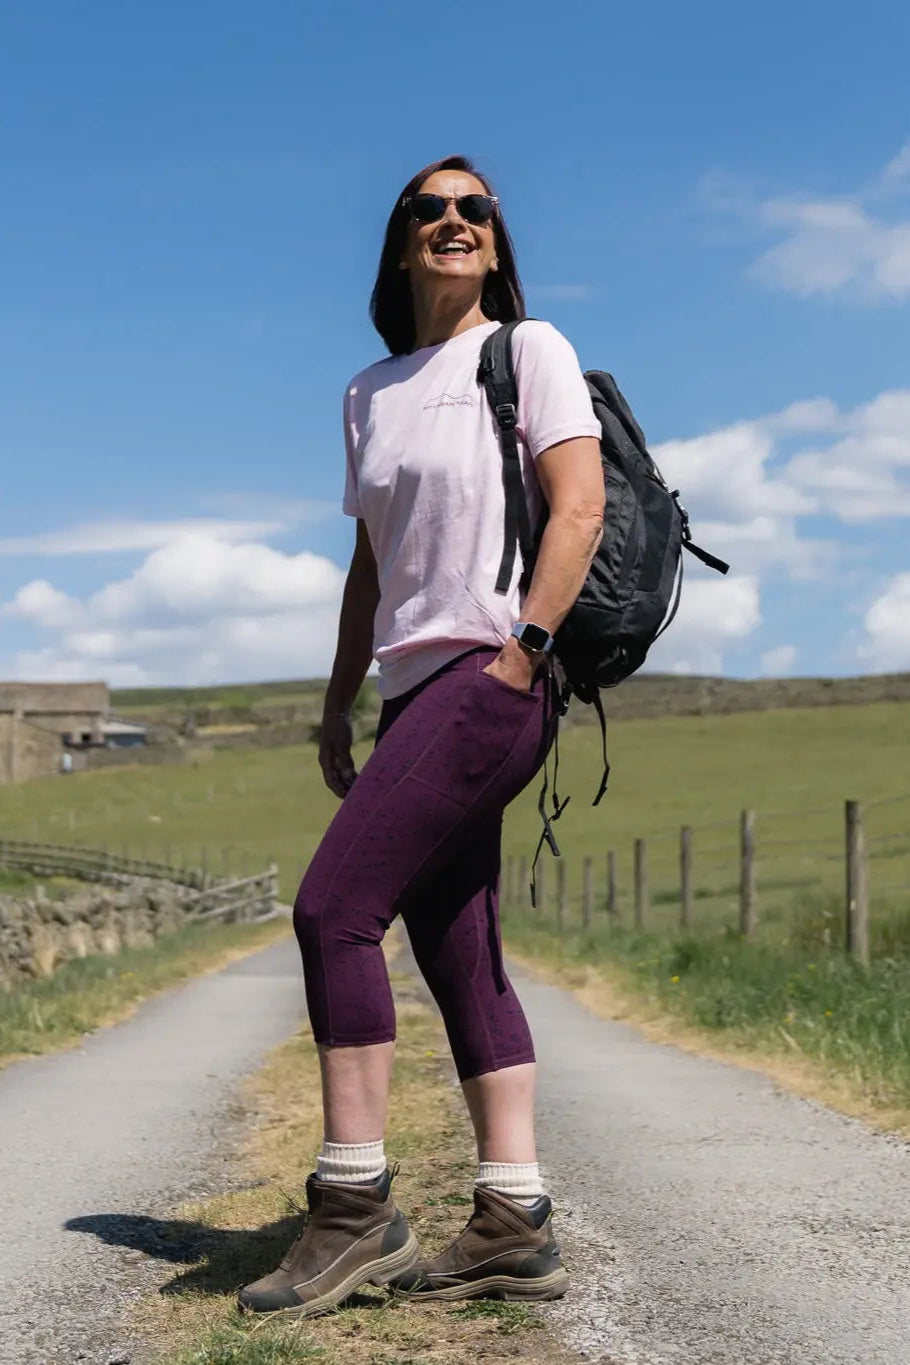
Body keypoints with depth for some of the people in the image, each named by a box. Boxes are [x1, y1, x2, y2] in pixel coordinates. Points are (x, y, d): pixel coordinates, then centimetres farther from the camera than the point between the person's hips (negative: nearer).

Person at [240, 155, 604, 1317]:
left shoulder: (528, 349, 1)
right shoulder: (370, 394, 19)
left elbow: (579, 507, -9)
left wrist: (520, 649, -18)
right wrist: (336, 710, 16)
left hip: (490, 684, -7)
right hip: (417, 691, 7)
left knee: (332, 906, -15)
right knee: (456, 953, 4)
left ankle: (354, 1208, -7)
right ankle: (514, 1227, 9)